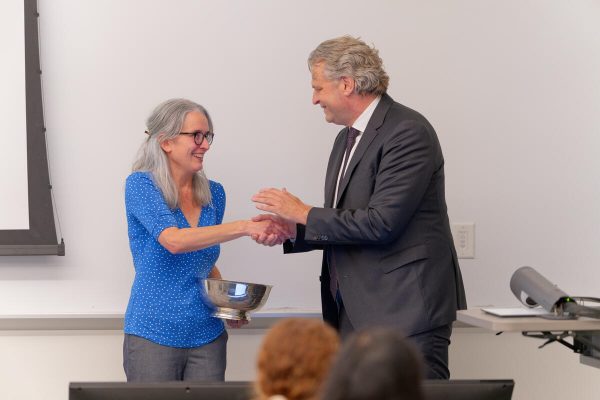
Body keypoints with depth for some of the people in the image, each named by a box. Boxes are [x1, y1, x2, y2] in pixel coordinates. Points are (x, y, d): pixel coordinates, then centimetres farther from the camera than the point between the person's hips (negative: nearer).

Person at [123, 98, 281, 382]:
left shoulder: (213, 194, 7)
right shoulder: (140, 185, -8)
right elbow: (174, 241, -25)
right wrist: (244, 227, -31)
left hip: (207, 336, 5)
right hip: (153, 335, -5)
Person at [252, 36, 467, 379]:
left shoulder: (408, 132, -13)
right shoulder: (348, 138, 18)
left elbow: (381, 223, -21)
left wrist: (304, 213, -11)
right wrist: (292, 230, 5)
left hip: (406, 310, -9)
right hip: (355, 312, 9)